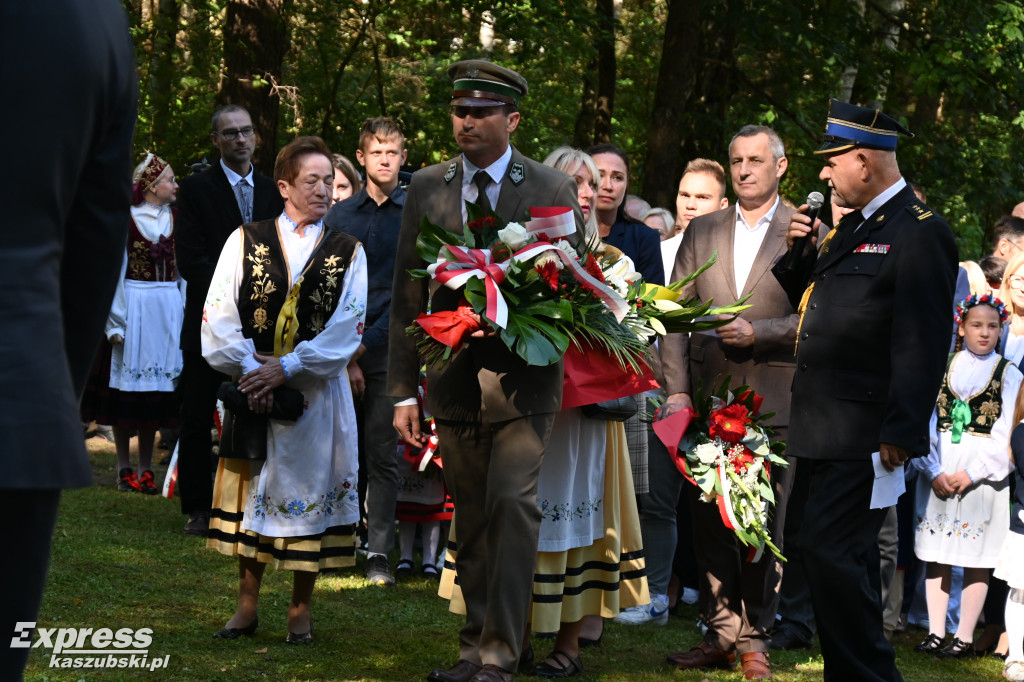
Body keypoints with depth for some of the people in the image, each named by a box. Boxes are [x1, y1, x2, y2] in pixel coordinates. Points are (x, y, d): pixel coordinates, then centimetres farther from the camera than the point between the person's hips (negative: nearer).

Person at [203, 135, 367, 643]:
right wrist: (250, 371, -13)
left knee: (309, 494, 2)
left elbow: (347, 329, -5)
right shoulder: (245, 240, 5)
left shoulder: (348, 252, 3)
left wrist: (286, 368, -14)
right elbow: (219, 316, -1)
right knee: (250, 490, 4)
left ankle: (301, 607, 13)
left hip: (317, 392, -1)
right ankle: (247, 603, 15)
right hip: (252, 387, 1)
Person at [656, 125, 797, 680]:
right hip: (707, 398, 4)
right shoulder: (701, 232, 13)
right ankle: (722, 633, 13)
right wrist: (676, 389, -2)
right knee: (709, 520, 5)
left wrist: (759, 332, -16)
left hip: (773, 400, -3)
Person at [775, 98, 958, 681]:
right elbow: (816, 301, 25)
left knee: (831, 551, -14)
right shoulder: (855, 226, 18)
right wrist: (801, 253, 7)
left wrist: (903, 433, -23)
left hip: (863, 434, -10)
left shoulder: (920, 234, -13)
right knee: (846, 557, 14)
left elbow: (923, 344, -19)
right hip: (826, 431, 10)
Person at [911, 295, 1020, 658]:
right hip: (938, 473, 2)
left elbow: (1004, 433, -4)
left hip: (984, 474, -2)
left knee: (976, 559, -1)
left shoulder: (1009, 375, 3)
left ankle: (965, 637, 3)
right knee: (936, 555, 3)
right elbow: (926, 421, 3)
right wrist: (935, 472, -10)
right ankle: (936, 633, 9)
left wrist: (971, 474, -13)